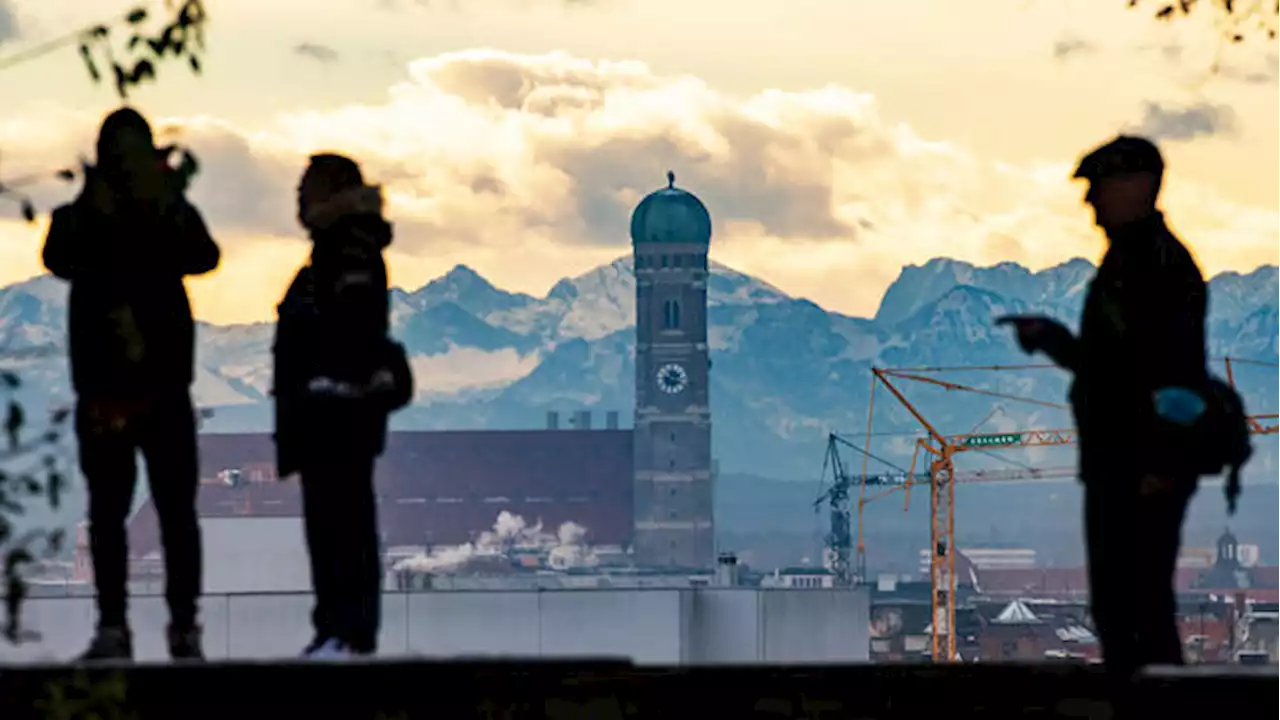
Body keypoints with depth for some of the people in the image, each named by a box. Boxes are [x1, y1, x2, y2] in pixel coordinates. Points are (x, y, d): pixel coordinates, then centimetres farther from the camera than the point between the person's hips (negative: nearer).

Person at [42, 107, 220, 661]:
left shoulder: (174, 215, 6)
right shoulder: (79, 218, 6)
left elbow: (203, 257, -14)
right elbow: (61, 260, -16)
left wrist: (170, 211, -28)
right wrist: (97, 216, -30)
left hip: (164, 385, -1)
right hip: (103, 385, 1)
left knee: (177, 509, -4)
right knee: (107, 511, 5)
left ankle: (184, 627, -1)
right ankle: (112, 627, 9)